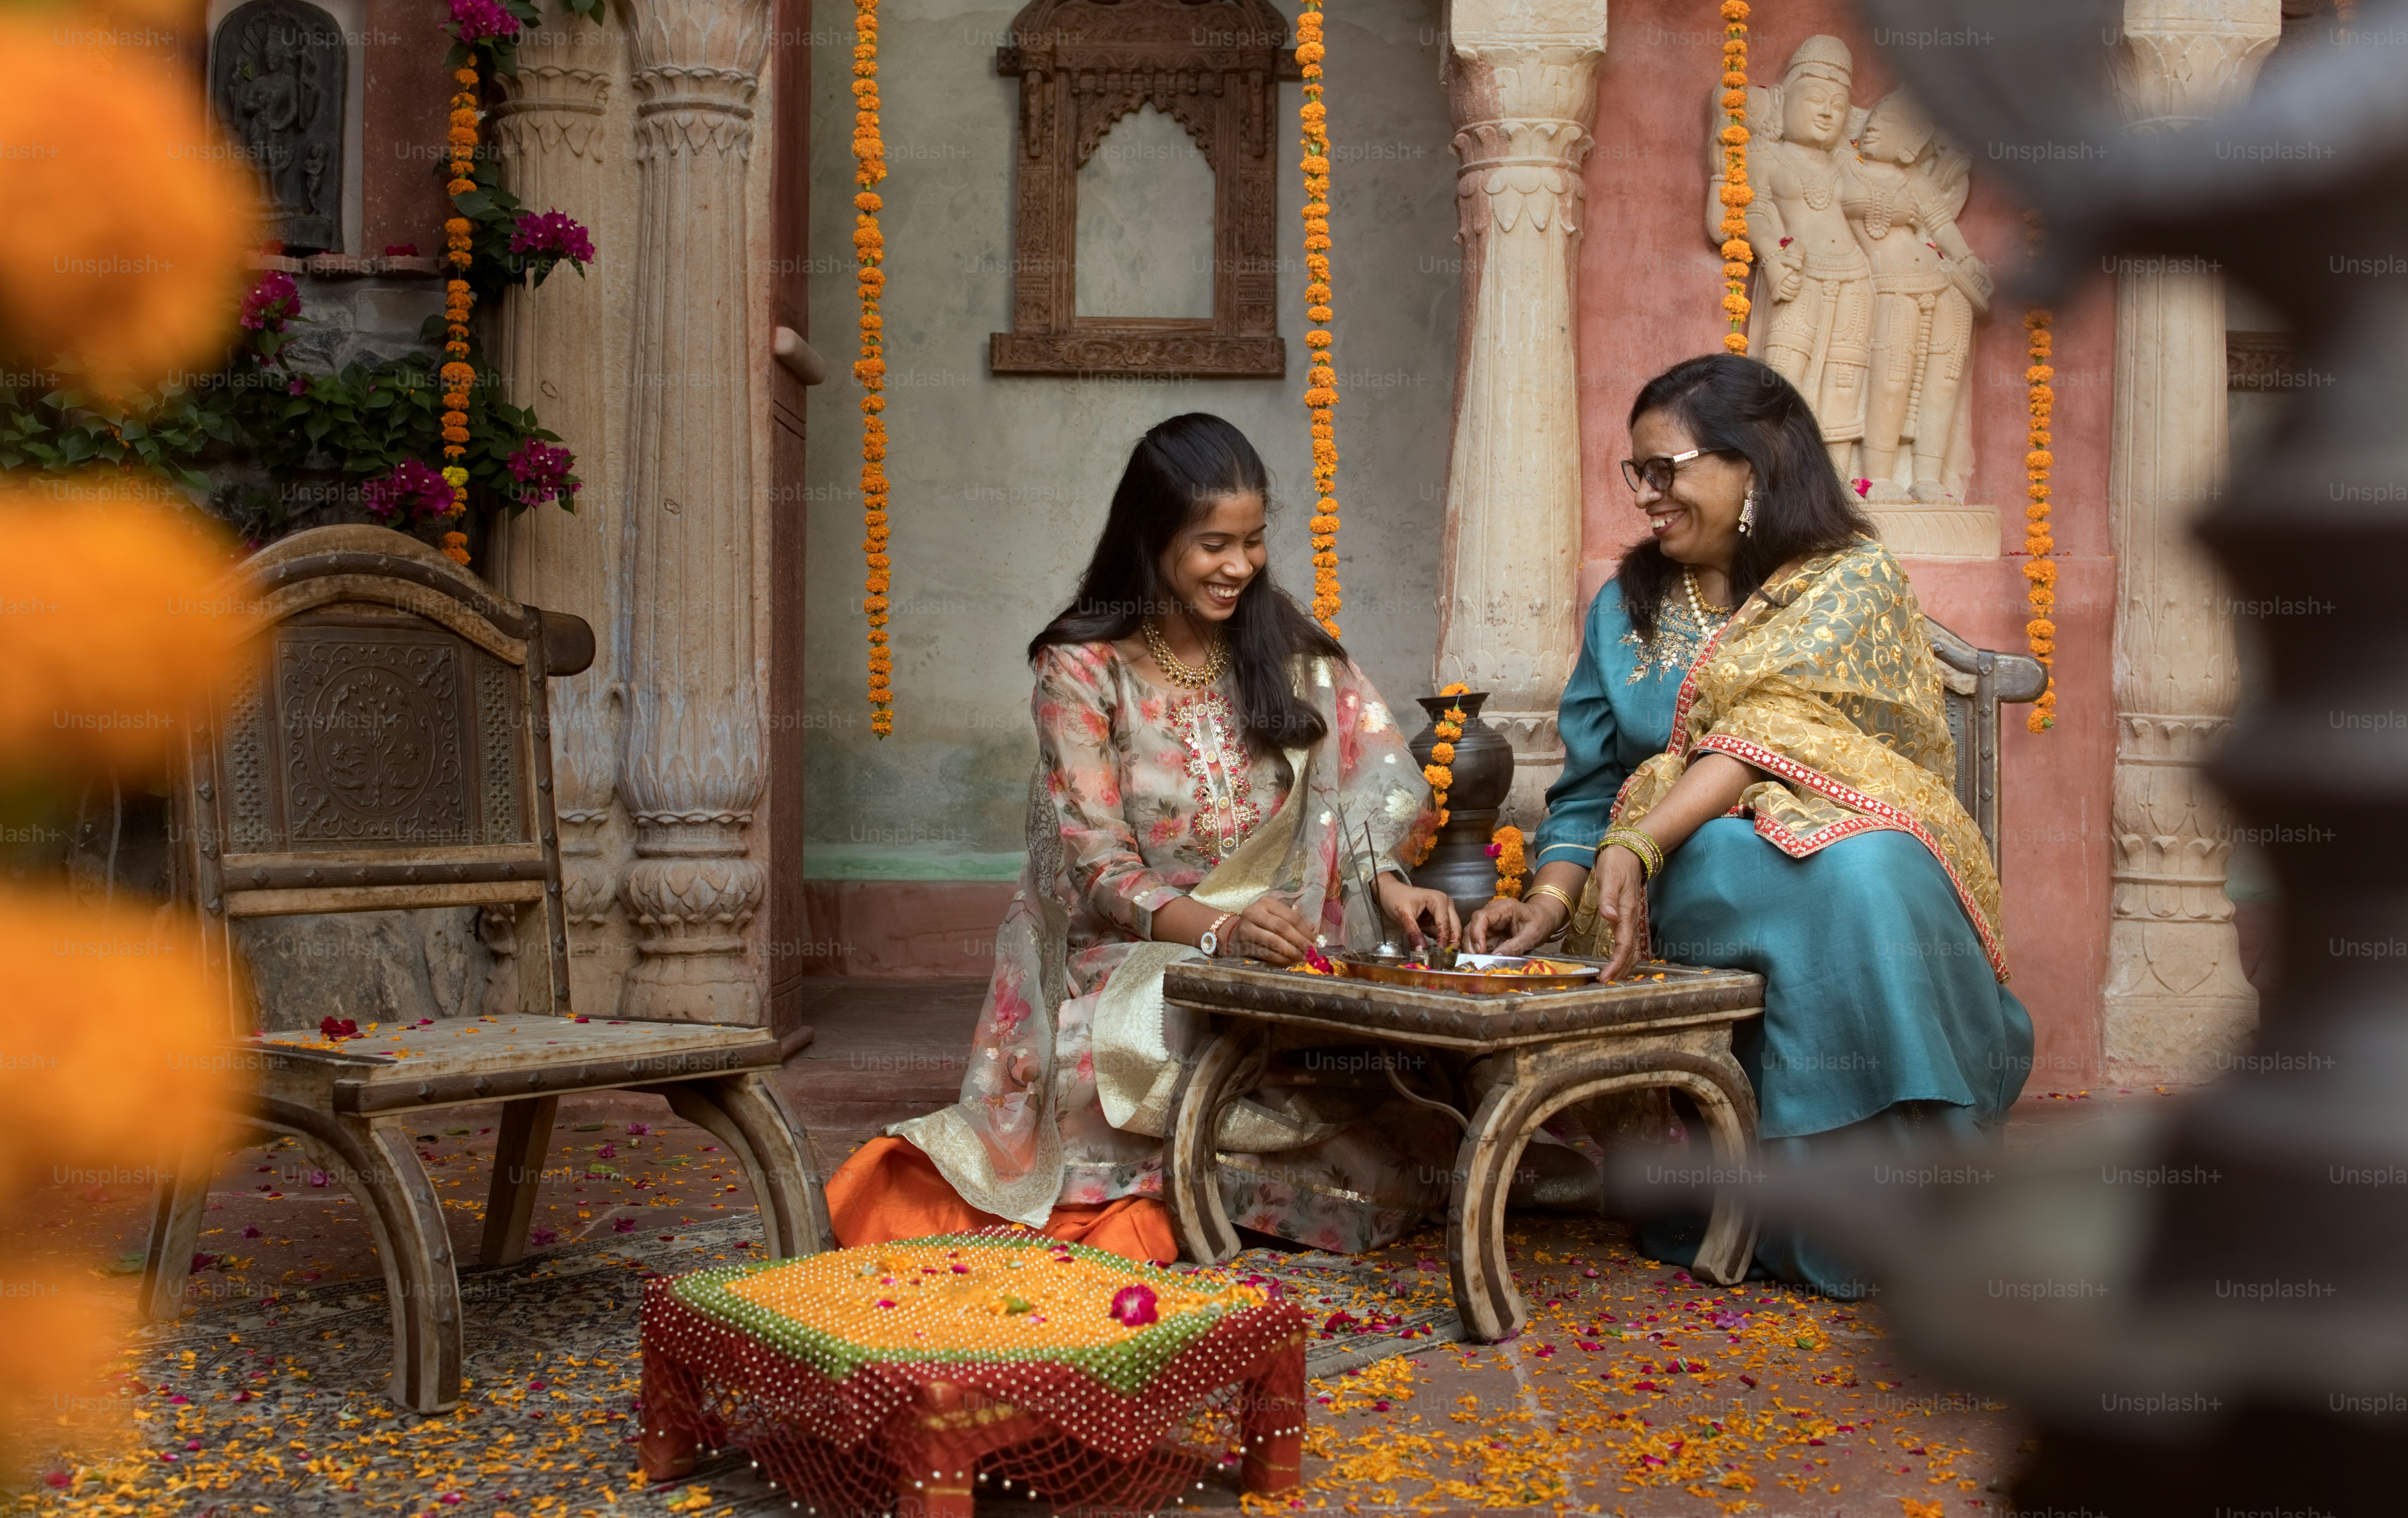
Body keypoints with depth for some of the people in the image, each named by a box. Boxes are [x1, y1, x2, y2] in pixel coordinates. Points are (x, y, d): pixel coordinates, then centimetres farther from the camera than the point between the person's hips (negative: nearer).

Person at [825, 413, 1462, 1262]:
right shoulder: (1084, 670, -3)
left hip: (1281, 962, 4)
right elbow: (1101, 874, -9)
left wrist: (1387, 880, -22)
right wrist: (1221, 929, -27)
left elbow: (1365, 778, 0)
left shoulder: (1290, 653, 8)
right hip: (1132, 962, -3)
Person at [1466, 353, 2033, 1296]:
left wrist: (1638, 843, -29)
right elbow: (1587, 792, 13)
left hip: (1857, 847, -1)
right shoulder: (1627, 607, 17)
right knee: (1815, 878, -33)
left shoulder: (1853, 580, 3)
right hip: (1676, 881, 2)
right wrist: (1552, 896, -8)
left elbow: (1770, 733, -15)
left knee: (1866, 869, -37)